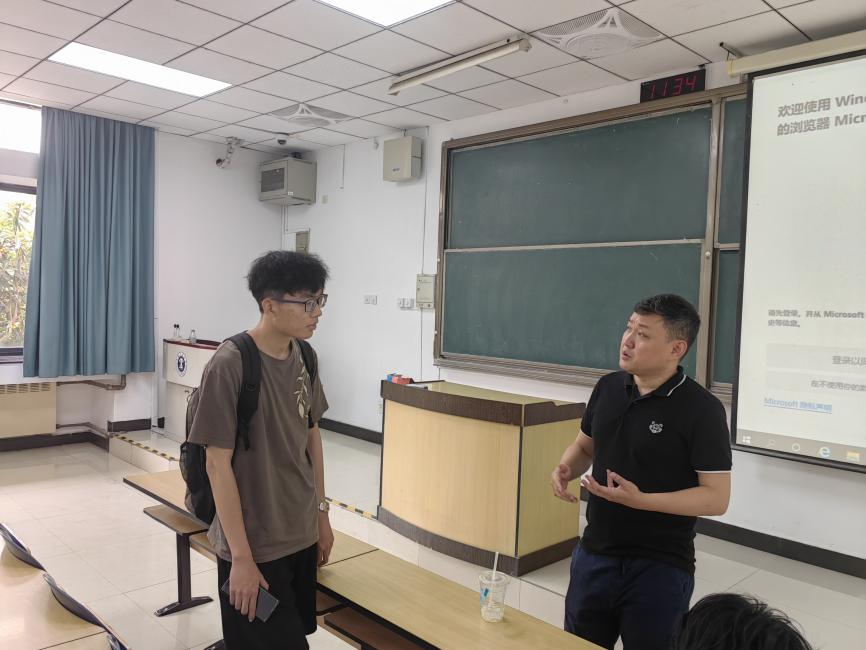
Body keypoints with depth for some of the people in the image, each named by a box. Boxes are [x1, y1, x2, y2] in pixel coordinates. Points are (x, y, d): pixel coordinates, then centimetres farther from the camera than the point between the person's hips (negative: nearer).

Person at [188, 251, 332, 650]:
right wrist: (241, 557, -16)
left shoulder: (304, 358, 0)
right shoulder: (229, 365, -20)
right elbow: (218, 464, -18)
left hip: (302, 536, 6)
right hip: (255, 545, -6)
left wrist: (321, 513, 12)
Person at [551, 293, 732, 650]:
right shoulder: (608, 387, 1)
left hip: (659, 568, -5)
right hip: (593, 555, 6)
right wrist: (565, 469, -7)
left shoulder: (701, 409, -16)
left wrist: (640, 499, -27)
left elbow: (717, 498, -16)